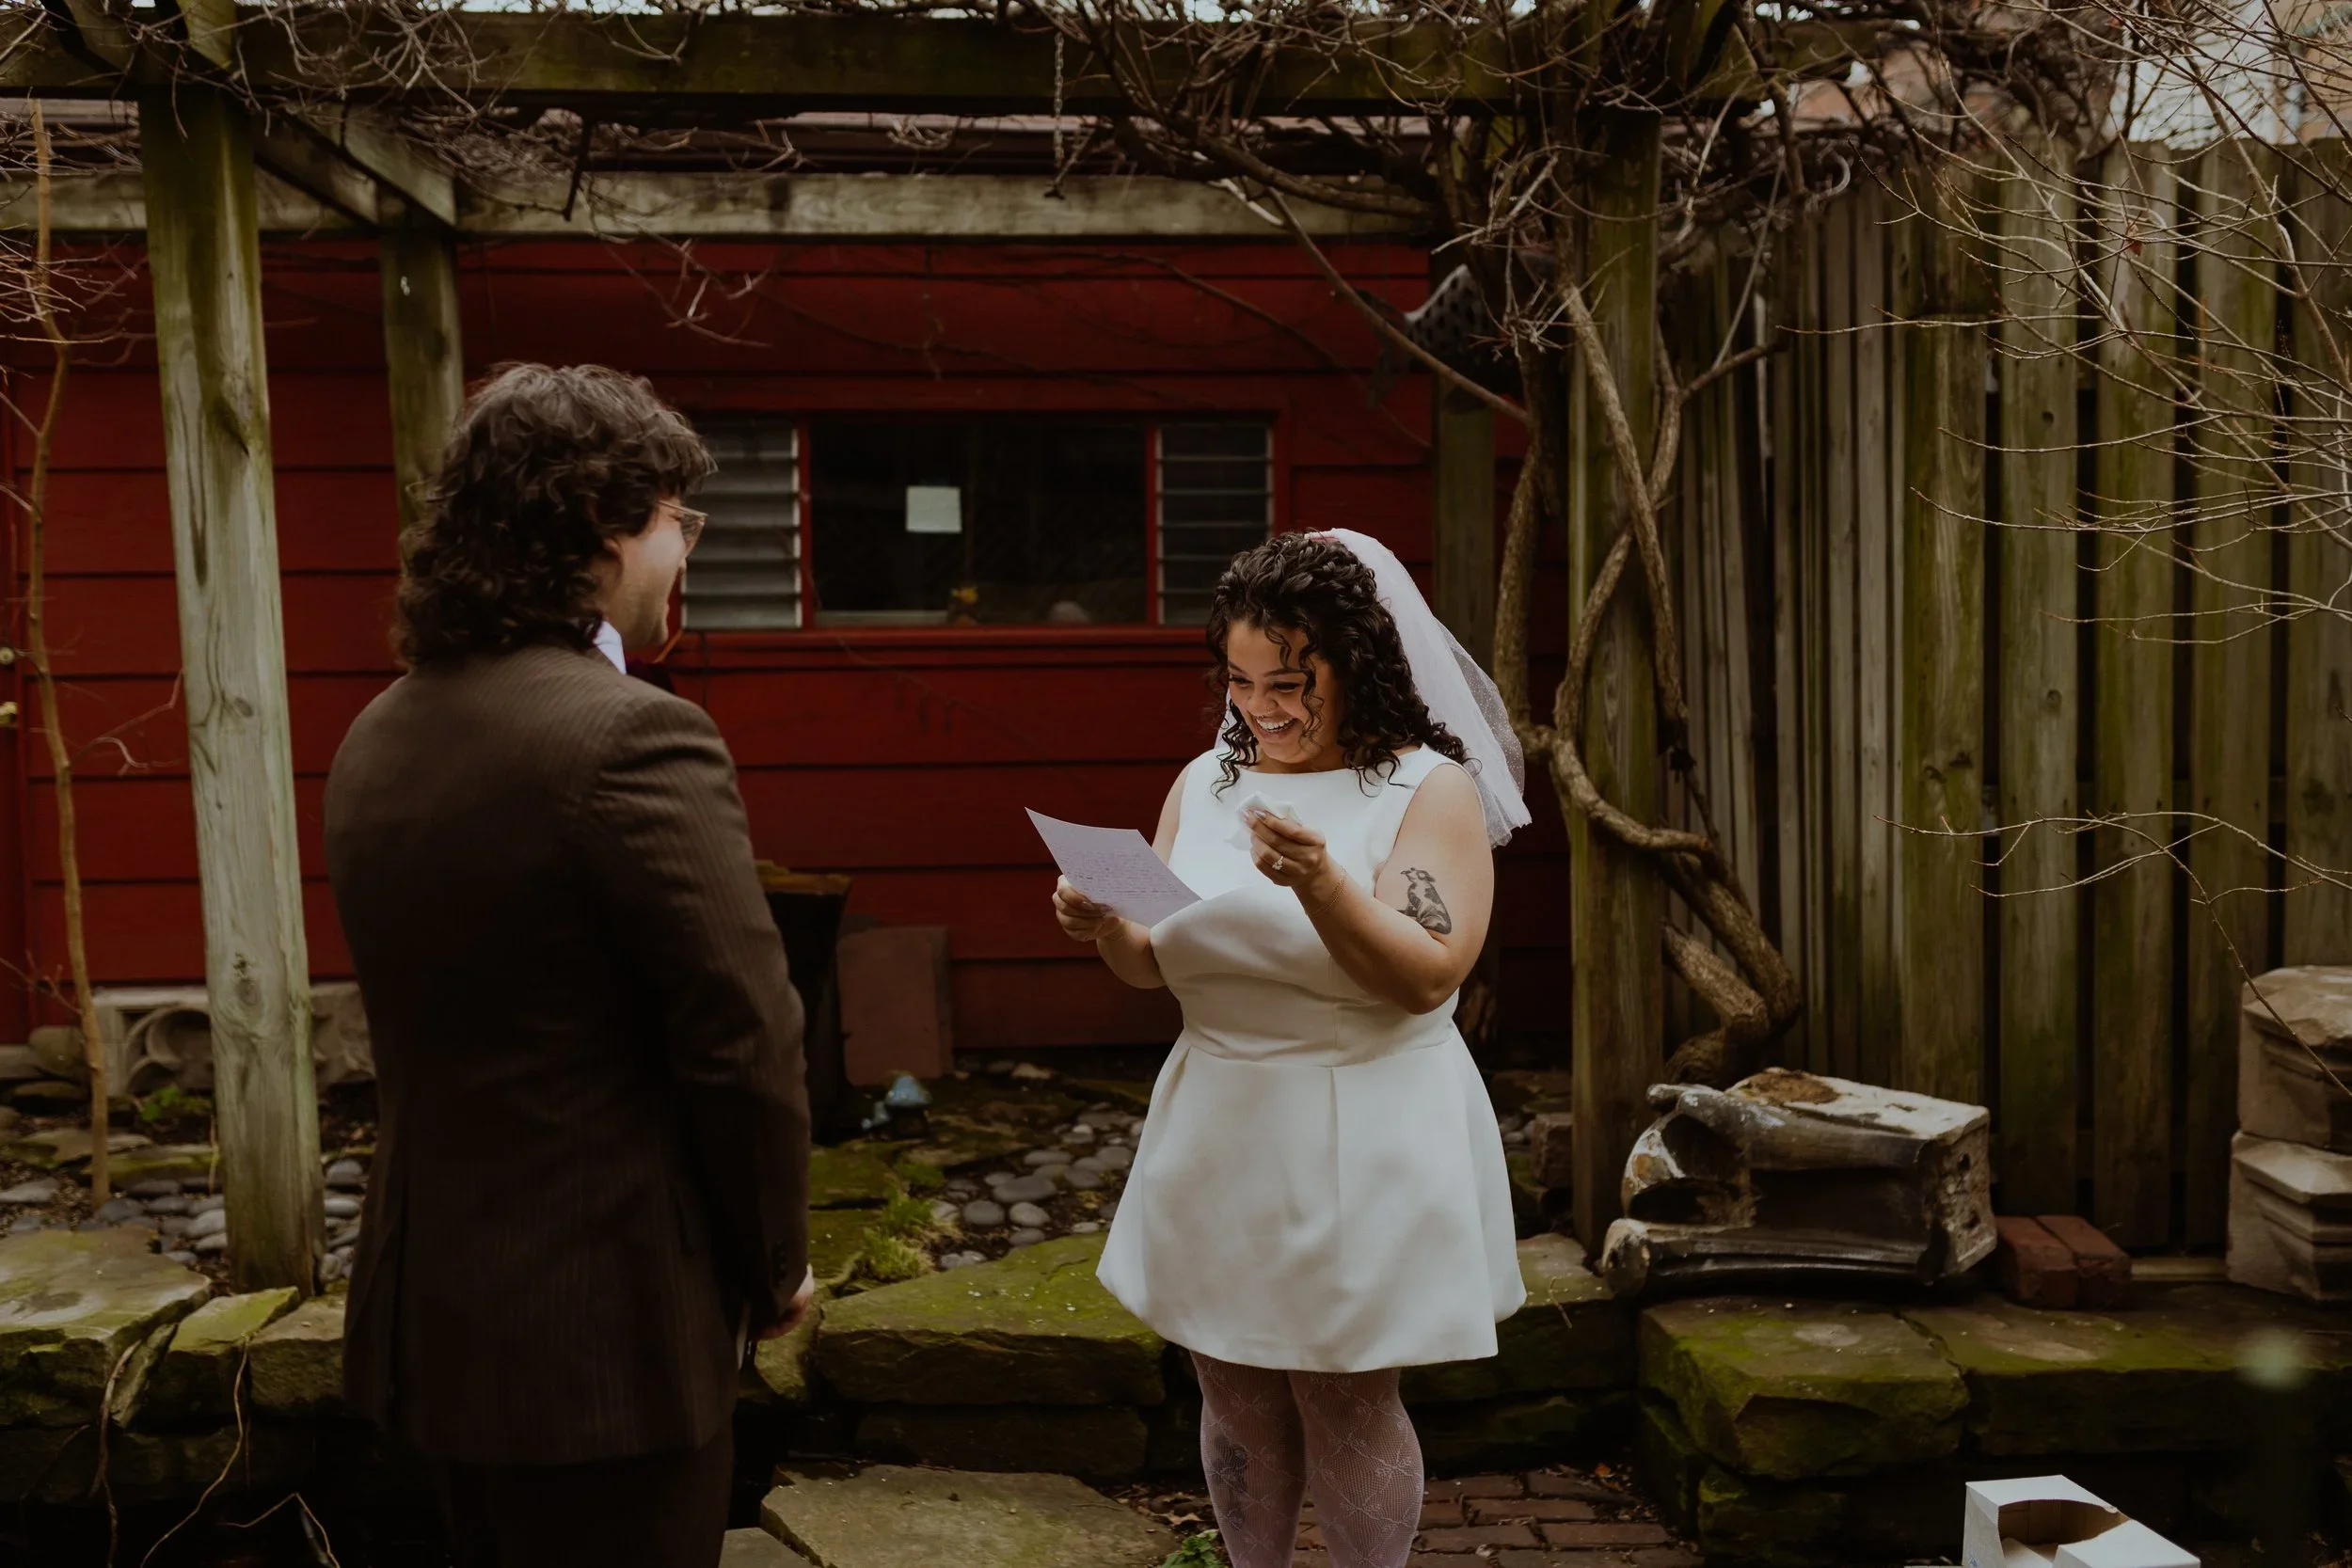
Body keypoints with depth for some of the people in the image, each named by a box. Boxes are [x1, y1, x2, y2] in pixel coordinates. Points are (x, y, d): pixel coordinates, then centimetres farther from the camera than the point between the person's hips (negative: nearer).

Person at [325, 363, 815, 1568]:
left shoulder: (374, 740, 5)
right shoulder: (635, 737, -21)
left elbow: (421, 1016, 9)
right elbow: (745, 1045, -21)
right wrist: (778, 1264, -4)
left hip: (429, 1307, 8)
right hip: (603, 1332, -8)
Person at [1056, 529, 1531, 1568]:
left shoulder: (1431, 787, -8)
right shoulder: (1206, 781, 6)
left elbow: (1426, 977, -18)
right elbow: (1156, 965, 10)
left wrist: (1319, 881, -32)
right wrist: (1105, 927, -12)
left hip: (1361, 1144, -5)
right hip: (1219, 1132, 5)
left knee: (1346, 1408, 8)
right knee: (1235, 1402, 15)